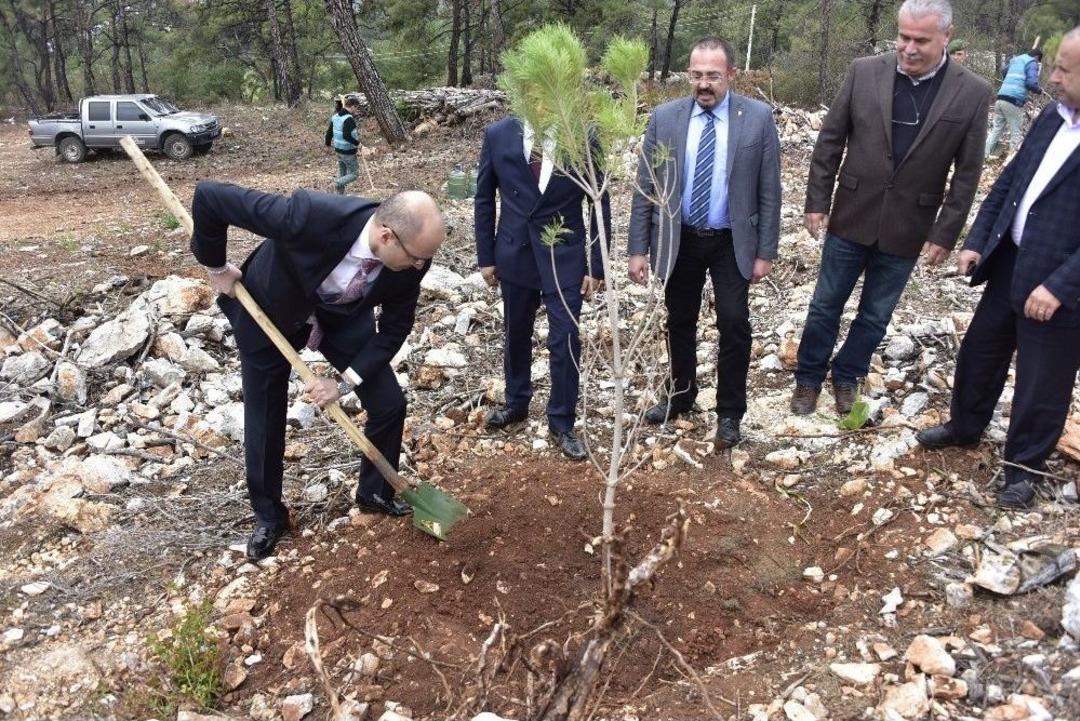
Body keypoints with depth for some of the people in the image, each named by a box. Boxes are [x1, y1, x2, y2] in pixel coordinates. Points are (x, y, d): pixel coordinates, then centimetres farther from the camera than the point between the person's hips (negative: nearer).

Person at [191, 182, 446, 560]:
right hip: (270, 311, -3)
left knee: (390, 404, -1)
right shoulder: (309, 215, -44)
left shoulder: (411, 256, -28)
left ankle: (375, 493, 27)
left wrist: (345, 382, -18)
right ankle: (269, 517, 32)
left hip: (344, 315, 3)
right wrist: (216, 267, -19)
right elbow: (209, 197, -34)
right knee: (265, 422, 7)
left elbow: (395, 327, -13)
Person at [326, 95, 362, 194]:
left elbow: (329, 132, 13)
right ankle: (338, 183, -12)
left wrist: (328, 143, 29)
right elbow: (346, 136, -31)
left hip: (338, 149, 8)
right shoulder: (349, 119, -22)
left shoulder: (335, 116, 4)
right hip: (348, 152, -8)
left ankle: (339, 194, 22)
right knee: (354, 173, 5)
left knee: (342, 173, 19)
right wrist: (357, 143, -18)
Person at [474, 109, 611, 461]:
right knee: (515, 335, 16)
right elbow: (484, 199, 5)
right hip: (515, 252, 2)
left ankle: (562, 422, 15)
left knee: (565, 340, -2)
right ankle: (516, 402, 38)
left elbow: (600, 204, -4)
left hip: (564, 256, -2)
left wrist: (596, 265, -6)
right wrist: (486, 256, 4)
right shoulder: (498, 134, -5)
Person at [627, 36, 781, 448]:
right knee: (679, 322, 14)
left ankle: (729, 413, 16)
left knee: (734, 325, -2)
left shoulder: (758, 117, -7)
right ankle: (680, 396, 35)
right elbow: (645, 189, -2)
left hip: (732, 242, -1)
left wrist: (765, 251, -6)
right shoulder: (664, 118, -4)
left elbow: (769, 191, -4)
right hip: (678, 240, 2)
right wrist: (638, 248, -5)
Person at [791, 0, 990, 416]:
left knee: (875, 316, 14)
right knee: (825, 306, 11)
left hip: (906, 230, 0)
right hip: (851, 219, 0)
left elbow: (967, 174, -3)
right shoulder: (864, 73, -6)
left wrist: (945, 234, -6)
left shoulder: (972, 93, -7)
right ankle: (809, 378, 30)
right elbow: (829, 142, 0)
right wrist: (817, 201, -2)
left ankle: (847, 377, 35)